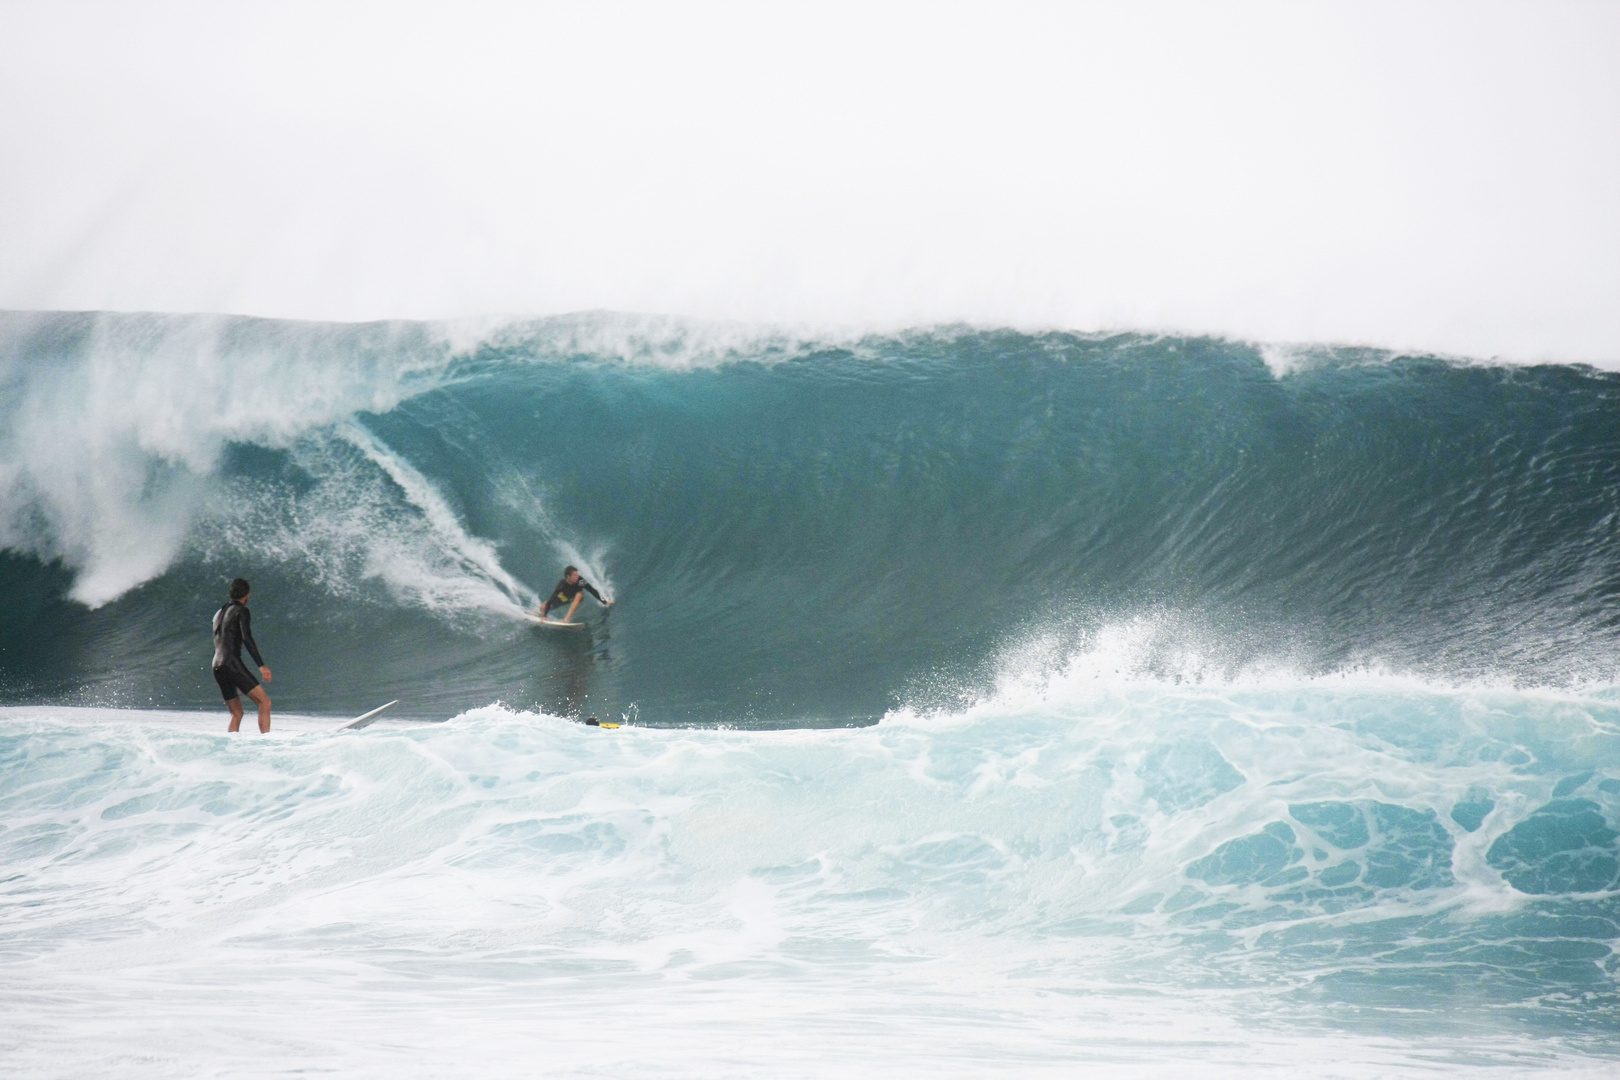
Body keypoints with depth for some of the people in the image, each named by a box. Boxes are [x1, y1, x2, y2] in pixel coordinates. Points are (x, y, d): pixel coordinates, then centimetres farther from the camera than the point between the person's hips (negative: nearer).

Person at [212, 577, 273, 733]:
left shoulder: (219, 613, 23)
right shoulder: (241, 611, -2)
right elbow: (247, 639, -16)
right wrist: (261, 666, -20)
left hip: (217, 667, 8)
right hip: (233, 664, -8)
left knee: (236, 713, 14)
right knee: (264, 702, -10)